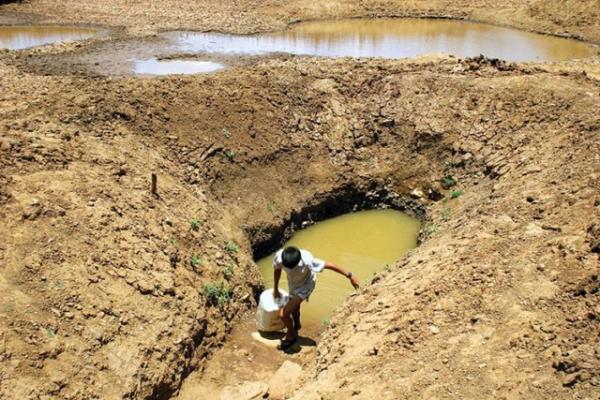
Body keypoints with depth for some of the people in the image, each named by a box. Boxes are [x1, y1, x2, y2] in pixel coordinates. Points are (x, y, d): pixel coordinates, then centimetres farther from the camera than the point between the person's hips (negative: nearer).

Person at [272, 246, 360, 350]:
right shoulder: (278, 257, -30)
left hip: (305, 285, -4)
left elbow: (329, 265, -30)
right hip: (292, 283, 4)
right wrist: (275, 289, 8)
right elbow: (277, 270, -6)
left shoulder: (307, 260, -42)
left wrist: (350, 276, -21)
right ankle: (296, 325, 62)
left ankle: (291, 335, 22)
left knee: (283, 314, -9)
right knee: (294, 306, 29)